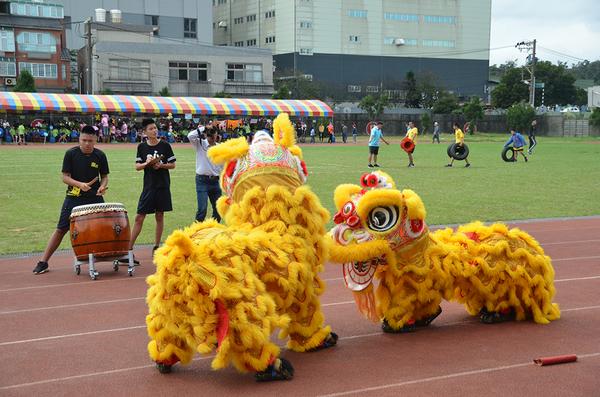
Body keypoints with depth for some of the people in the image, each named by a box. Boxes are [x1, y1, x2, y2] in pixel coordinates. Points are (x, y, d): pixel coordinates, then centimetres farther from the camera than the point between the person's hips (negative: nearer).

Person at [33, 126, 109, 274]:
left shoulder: (100, 155, -1)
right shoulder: (71, 154, -7)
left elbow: (104, 176, 8)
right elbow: (65, 177, -7)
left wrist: (102, 187, -13)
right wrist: (80, 184, -23)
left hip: (95, 199, 2)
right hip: (74, 199, -1)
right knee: (61, 229, 0)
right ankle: (43, 262, 7)